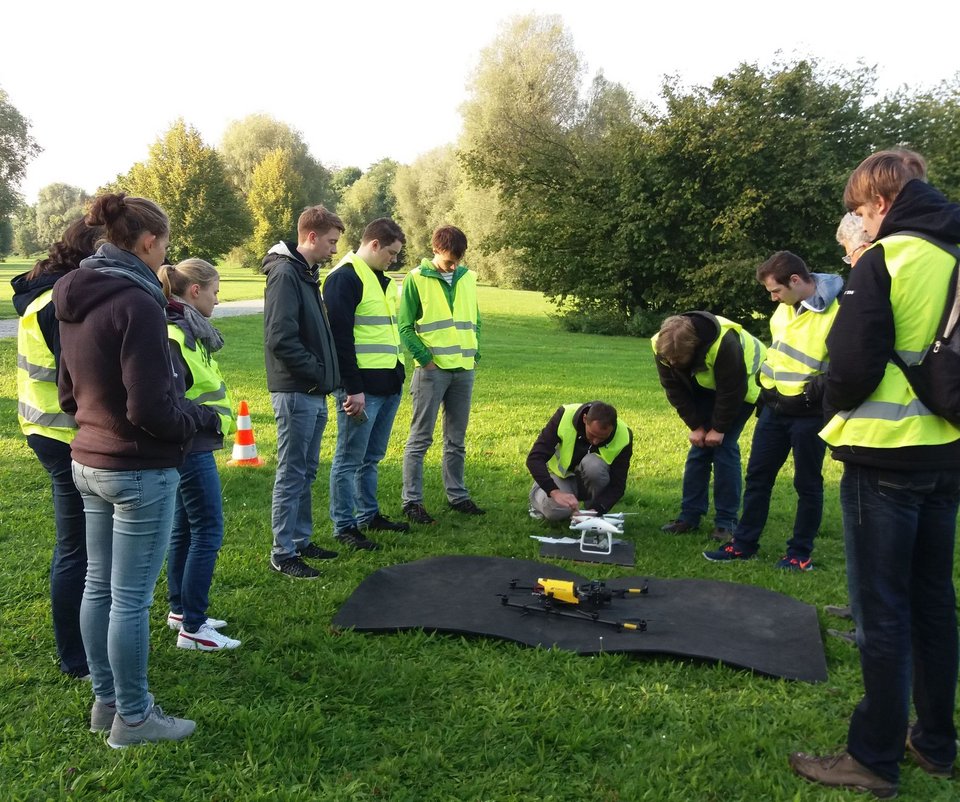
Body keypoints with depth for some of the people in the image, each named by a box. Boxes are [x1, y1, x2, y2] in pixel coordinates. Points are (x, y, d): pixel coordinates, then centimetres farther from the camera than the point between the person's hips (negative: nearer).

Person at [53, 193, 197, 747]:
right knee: (131, 598, 2)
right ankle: (133, 718, 16)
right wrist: (190, 426, -5)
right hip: (141, 471, -9)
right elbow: (150, 406, -23)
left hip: (89, 462, 9)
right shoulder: (137, 303, -20)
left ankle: (106, 701, 32)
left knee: (98, 587, 17)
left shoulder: (75, 301, 8)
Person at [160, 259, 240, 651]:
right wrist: (214, 417, -15)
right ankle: (192, 629, 3)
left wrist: (215, 413, 4)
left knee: (184, 529, 17)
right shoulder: (173, 338, -20)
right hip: (192, 448, -10)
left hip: (195, 448, 10)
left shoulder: (187, 330, 10)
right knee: (207, 533, -4)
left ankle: (180, 610, 30)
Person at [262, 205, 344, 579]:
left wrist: (324, 373, 9)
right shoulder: (285, 274, -15)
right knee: (292, 473, -2)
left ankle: (301, 540, 27)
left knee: (306, 472, 16)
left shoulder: (307, 274, 15)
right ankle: (283, 553, 7)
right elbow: (280, 338, -23)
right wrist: (316, 371, -15)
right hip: (295, 392, -10)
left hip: (313, 393, 10)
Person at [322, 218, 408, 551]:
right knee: (349, 459, 1)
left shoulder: (381, 279, 17)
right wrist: (353, 388, -20)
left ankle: (369, 515, 30)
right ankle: (344, 527, 10)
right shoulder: (344, 278, -12)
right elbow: (340, 337, -18)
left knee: (371, 457, 18)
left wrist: (396, 375, 20)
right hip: (362, 387, -9)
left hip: (388, 385, 9)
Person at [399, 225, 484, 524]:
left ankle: (457, 495, 23)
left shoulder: (468, 278, 10)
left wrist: (474, 353, 7)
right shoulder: (417, 278, -5)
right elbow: (405, 326, -5)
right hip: (432, 370, -5)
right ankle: (412, 501, 5)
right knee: (420, 438, -1)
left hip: (464, 369, 5)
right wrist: (425, 358, -11)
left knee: (456, 440, 13)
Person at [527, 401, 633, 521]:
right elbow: (534, 458, -32)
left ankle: (593, 512, -10)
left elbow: (617, 485, -20)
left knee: (593, 464, -35)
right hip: (562, 474, 0)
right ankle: (537, 493, 5)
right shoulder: (564, 416, -30)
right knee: (557, 511, -31)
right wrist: (555, 492, -47)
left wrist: (597, 510, -39)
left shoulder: (623, 437, -26)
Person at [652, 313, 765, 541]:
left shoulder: (725, 344, -41)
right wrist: (695, 426, -13)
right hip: (705, 388, 5)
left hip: (741, 386, -5)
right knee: (699, 446, -1)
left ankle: (726, 520, -6)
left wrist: (719, 428, -20)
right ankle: (690, 514, 6)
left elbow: (731, 391, -28)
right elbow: (675, 390, -12)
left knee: (723, 446, -13)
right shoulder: (661, 346, -25)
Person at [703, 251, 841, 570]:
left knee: (807, 484, 7)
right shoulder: (786, 307, 7)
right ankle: (743, 543, 22)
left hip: (809, 415, -7)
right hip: (774, 409, 7)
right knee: (757, 476, 11)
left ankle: (800, 553, 19)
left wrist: (819, 388, -20)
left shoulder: (836, 312, -18)